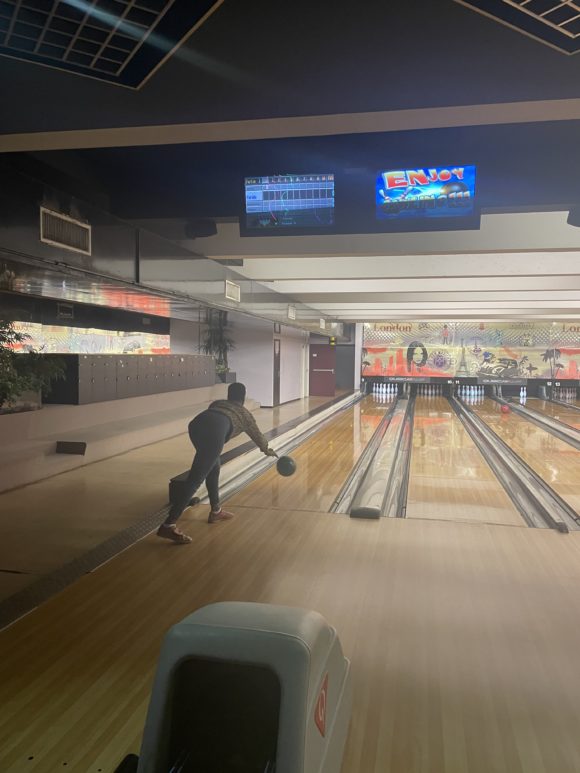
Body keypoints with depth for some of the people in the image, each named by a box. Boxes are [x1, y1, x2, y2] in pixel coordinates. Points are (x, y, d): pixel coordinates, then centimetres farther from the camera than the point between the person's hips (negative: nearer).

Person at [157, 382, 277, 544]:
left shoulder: (217, 403, 39)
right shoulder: (244, 413, 32)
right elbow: (257, 436, 45)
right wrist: (267, 450, 64)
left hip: (197, 425, 5)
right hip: (214, 431, -5)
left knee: (213, 467, 27)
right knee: (196, 479, -6)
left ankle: (216, 511, 37)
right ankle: (168, 526, -11)